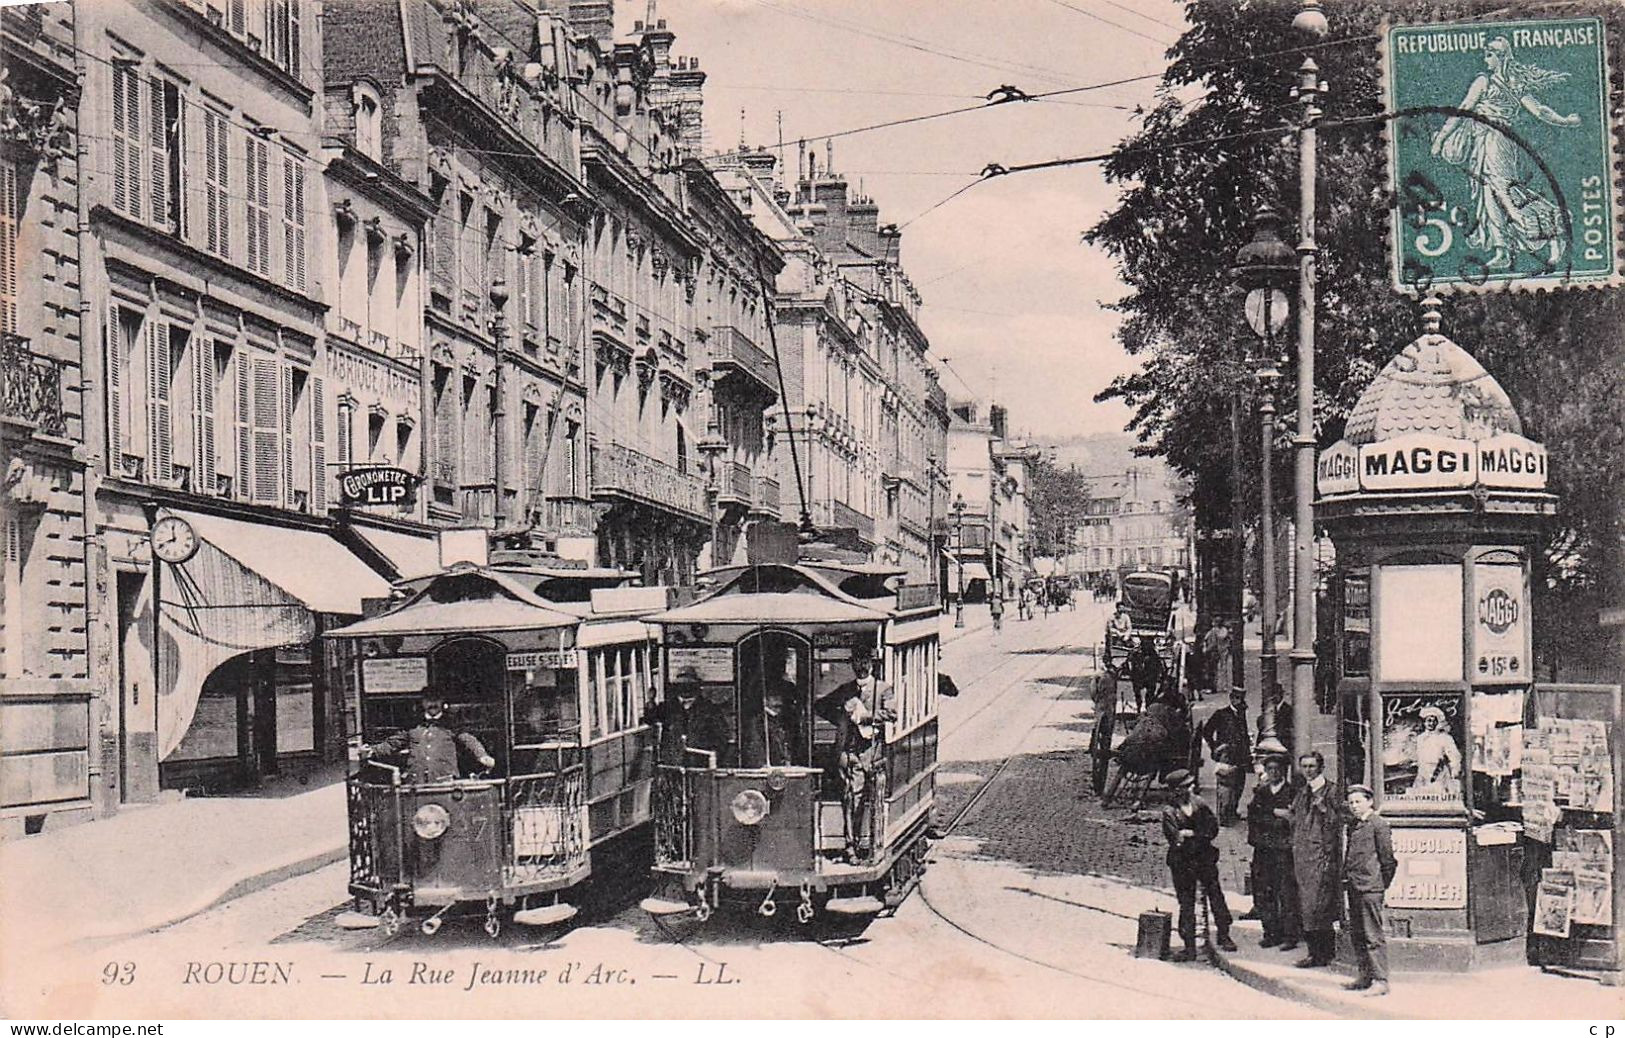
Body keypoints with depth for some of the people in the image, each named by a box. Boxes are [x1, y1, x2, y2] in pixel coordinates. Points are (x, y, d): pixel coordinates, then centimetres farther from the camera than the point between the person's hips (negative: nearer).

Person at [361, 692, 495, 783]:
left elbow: (469, 742, 7)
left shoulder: (450, 728, 15)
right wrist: (372, 750, 4)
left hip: (444, 782, -1)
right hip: (415, 783, 1)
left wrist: (483, 756, -12)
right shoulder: (412, 729, 20)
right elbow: (391, 744, 20)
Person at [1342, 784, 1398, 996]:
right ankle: (1366, 977, 20)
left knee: (1374, 935, -8)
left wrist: (1382, 883, -6)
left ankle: (1380, 980, -5)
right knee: (1357, 934, 12)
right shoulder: (1353, 826, 16)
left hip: (1370, 887, -9)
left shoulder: (1378, 824, -8)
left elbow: (1387, 857, -8)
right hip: (1354, 887, 9)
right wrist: (1346, 877, 15)